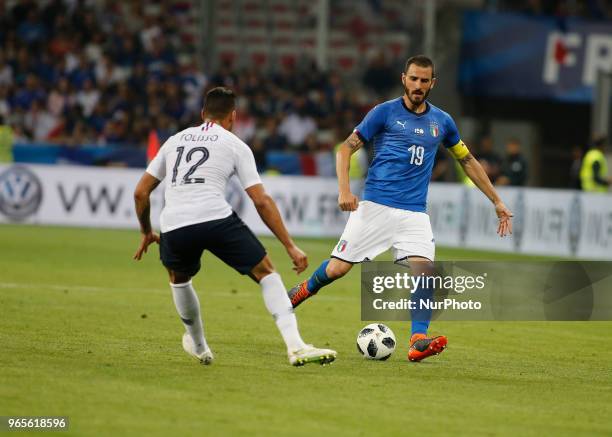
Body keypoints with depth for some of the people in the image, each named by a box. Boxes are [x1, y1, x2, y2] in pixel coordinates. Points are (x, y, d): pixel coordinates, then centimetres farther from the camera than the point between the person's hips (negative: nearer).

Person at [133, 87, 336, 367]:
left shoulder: (174, 141, 26)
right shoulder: (235, 145, 15)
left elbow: (140, 192, 26)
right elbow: (262, 202, 7)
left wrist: (146, 233, 41)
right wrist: (291, 247, 9)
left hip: (173, 226, 3)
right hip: (217, 218, -3)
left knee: (178, 278, 34)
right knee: (266, 273, 8)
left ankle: (198, 346, 46)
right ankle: (295, 346, -7)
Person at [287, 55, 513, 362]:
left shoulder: (442, 121, 12)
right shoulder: (385, 112, 0)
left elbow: (468, 161, 23)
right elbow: (346, 148, 1)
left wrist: (497, 202, 21)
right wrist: (344, 190, -14)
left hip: (414, 213, 3)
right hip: (375, 206, -3)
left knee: (424, 269, -19)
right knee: (337, 268, -4)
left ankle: (418, 342, -21)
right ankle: (303, 290, 27)